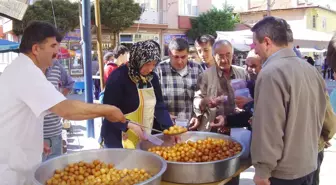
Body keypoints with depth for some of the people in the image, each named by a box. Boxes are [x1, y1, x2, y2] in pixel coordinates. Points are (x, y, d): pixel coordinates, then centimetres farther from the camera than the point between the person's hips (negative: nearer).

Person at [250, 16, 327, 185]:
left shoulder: (271, 73, -22)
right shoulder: (311, 70, 4)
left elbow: (269, 128, -24)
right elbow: (318, 117, 13)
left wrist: (262, 170, -16)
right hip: (308, 165, 7)